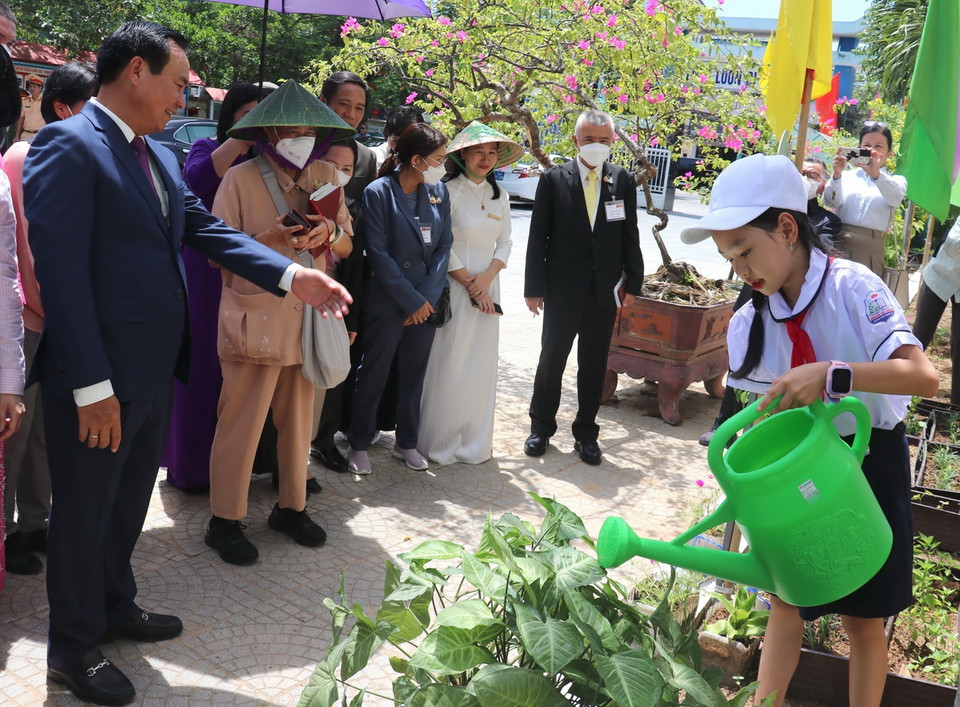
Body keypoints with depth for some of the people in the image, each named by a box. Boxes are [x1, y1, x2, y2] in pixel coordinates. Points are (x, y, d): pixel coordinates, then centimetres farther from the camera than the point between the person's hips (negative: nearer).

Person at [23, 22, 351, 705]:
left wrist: (293, 275, -5)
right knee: (86, 512, 9)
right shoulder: (68, 146, -16)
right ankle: (74, 646, 28)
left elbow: (208, 229, 9)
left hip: (154, 370, 9)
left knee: (129, 501, 24)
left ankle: (115, 604, 45)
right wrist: (91, 387, -23)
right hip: (99, 379, -8)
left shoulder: (161, 158, 11)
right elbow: (61, 271, -21)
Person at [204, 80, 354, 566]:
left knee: (299, 420, 13)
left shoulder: (326, 176, 9)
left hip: (308, 318, 5)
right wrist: (272, 240, -21)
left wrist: (330, 232, -11)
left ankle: (291, 507, 29)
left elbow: (347, 246, 12)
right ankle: (225, 521, 12)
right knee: (241, 423, -1)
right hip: (255, 320, -5)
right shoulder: (240, 179, -5)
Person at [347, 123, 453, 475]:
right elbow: (378, 253, -14)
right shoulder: (378, 193, -11)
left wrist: (429, 296, -8)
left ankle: (406, 442, 28)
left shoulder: (438, 192, 4)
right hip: (387, 301, -5)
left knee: (415, 374, 14)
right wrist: (411, 301, -14)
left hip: (426, 302, 5)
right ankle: (359, 444, 21)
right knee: (373, 373, 6)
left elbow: (444, 245, 3)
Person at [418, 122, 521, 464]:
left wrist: (487, 277, -7)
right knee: (448, 365, -3)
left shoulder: (499, 195, 11)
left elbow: (505, 243, 10)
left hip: (487, 288, 6)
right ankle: (440, 442, 11)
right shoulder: (448, 190, -8)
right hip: (453, 288, -6)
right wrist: (470, 283, -10)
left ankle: (475, 442, 20)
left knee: (481, 367, 8)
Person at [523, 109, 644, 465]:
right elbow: (538, 237, -2)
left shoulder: (623, 181, 3)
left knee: (594, 367, 10)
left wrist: (633, 283, 1)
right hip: (562, 290, -2)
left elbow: (630, 235, 6)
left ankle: (586, 433, 24)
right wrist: (534, 288, -5)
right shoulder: (554, 180, -2)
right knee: (551, 361, 8)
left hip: (605, 293, 2)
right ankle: (541, 427, 25)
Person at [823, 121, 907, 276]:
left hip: (870, 249, -1)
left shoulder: (896, 181, 14)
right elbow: (830, 201, -2)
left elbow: (896, 197, -10)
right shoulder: (847, 176, 16)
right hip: (837, 244, 1)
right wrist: (836, 175, -21)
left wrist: (876, 174, -29)